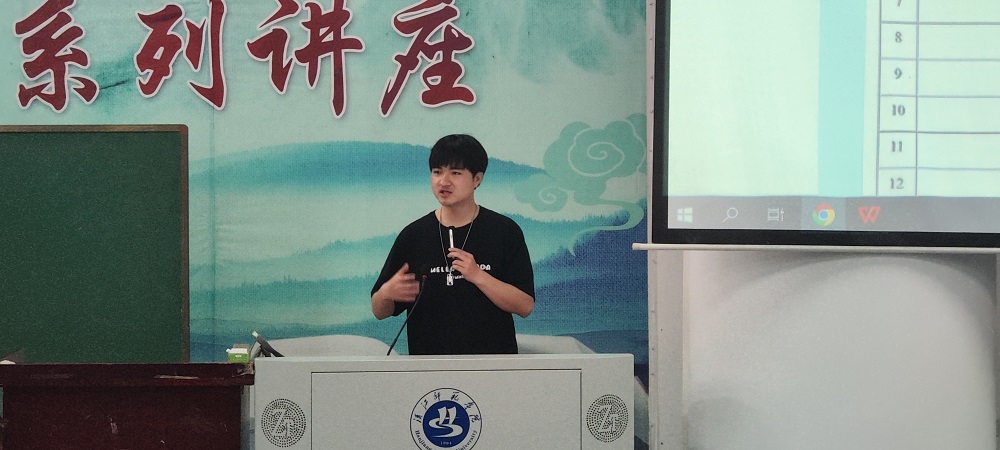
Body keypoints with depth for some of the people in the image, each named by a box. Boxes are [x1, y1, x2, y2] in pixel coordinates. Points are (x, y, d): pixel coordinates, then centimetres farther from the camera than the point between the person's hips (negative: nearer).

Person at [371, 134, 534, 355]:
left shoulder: (505, 231, -4)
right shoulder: (413, 235, 1)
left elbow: (525, 306, -8)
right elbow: (379, 311, 5)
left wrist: (478, 276, -19)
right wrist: (387, 293, -17)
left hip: (493, 357, -1)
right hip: (428, 361, 1)